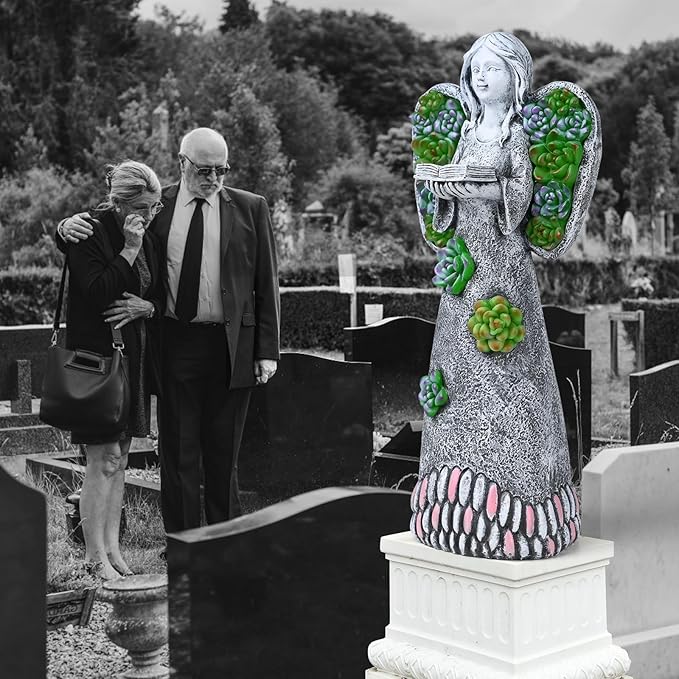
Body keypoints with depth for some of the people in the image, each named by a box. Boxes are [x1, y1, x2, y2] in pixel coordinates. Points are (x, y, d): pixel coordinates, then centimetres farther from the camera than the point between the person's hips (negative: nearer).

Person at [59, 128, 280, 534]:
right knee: (178, 452, 3)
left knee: (224, 454, 7)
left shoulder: (251, 209, 5)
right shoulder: (155, 206, 6)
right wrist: (70, 226, -12)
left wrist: (267, 350, -1)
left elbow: (267, 284, 5)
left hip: (231, 347, 0)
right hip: (175, 344, 0)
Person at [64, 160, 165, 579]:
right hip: (97, 355, -7)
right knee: (104, 459, -6)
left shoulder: (149, 238, 10)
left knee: (119, 458, 10)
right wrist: (129, 249, -20)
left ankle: (112, 548, 17)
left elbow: (163, 297, 14)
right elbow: (97, 293, -20)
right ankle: (95, 557, 2)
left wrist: (146, 306, -8)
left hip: (136, 356, 7)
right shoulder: (89, 233, -11)